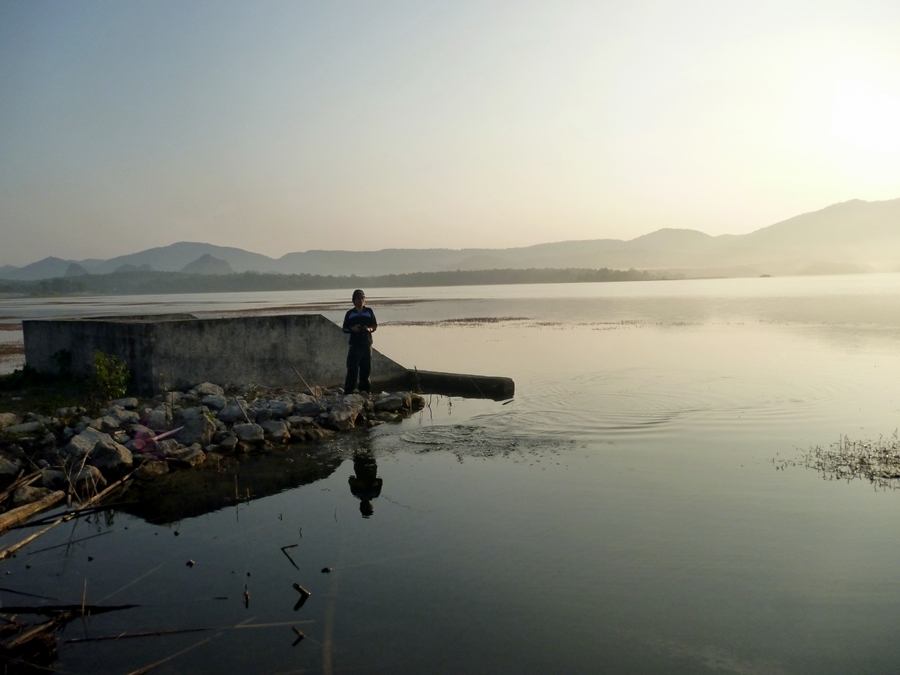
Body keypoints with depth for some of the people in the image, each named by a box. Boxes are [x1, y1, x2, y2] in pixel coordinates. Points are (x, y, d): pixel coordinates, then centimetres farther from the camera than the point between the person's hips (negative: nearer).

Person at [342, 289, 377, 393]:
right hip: (354, 344, -2)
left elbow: (375, 325, 14)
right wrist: (352, 329, -12)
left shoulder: (369, 311, 10)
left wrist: (370, 329, -8)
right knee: (352, 369, -7)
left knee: (366, 369, 4)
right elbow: (344, 328, 8)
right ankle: (348, 392, -5)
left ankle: (364, 391, 12)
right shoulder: (350, 313, 7)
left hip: (367, 344, 2)